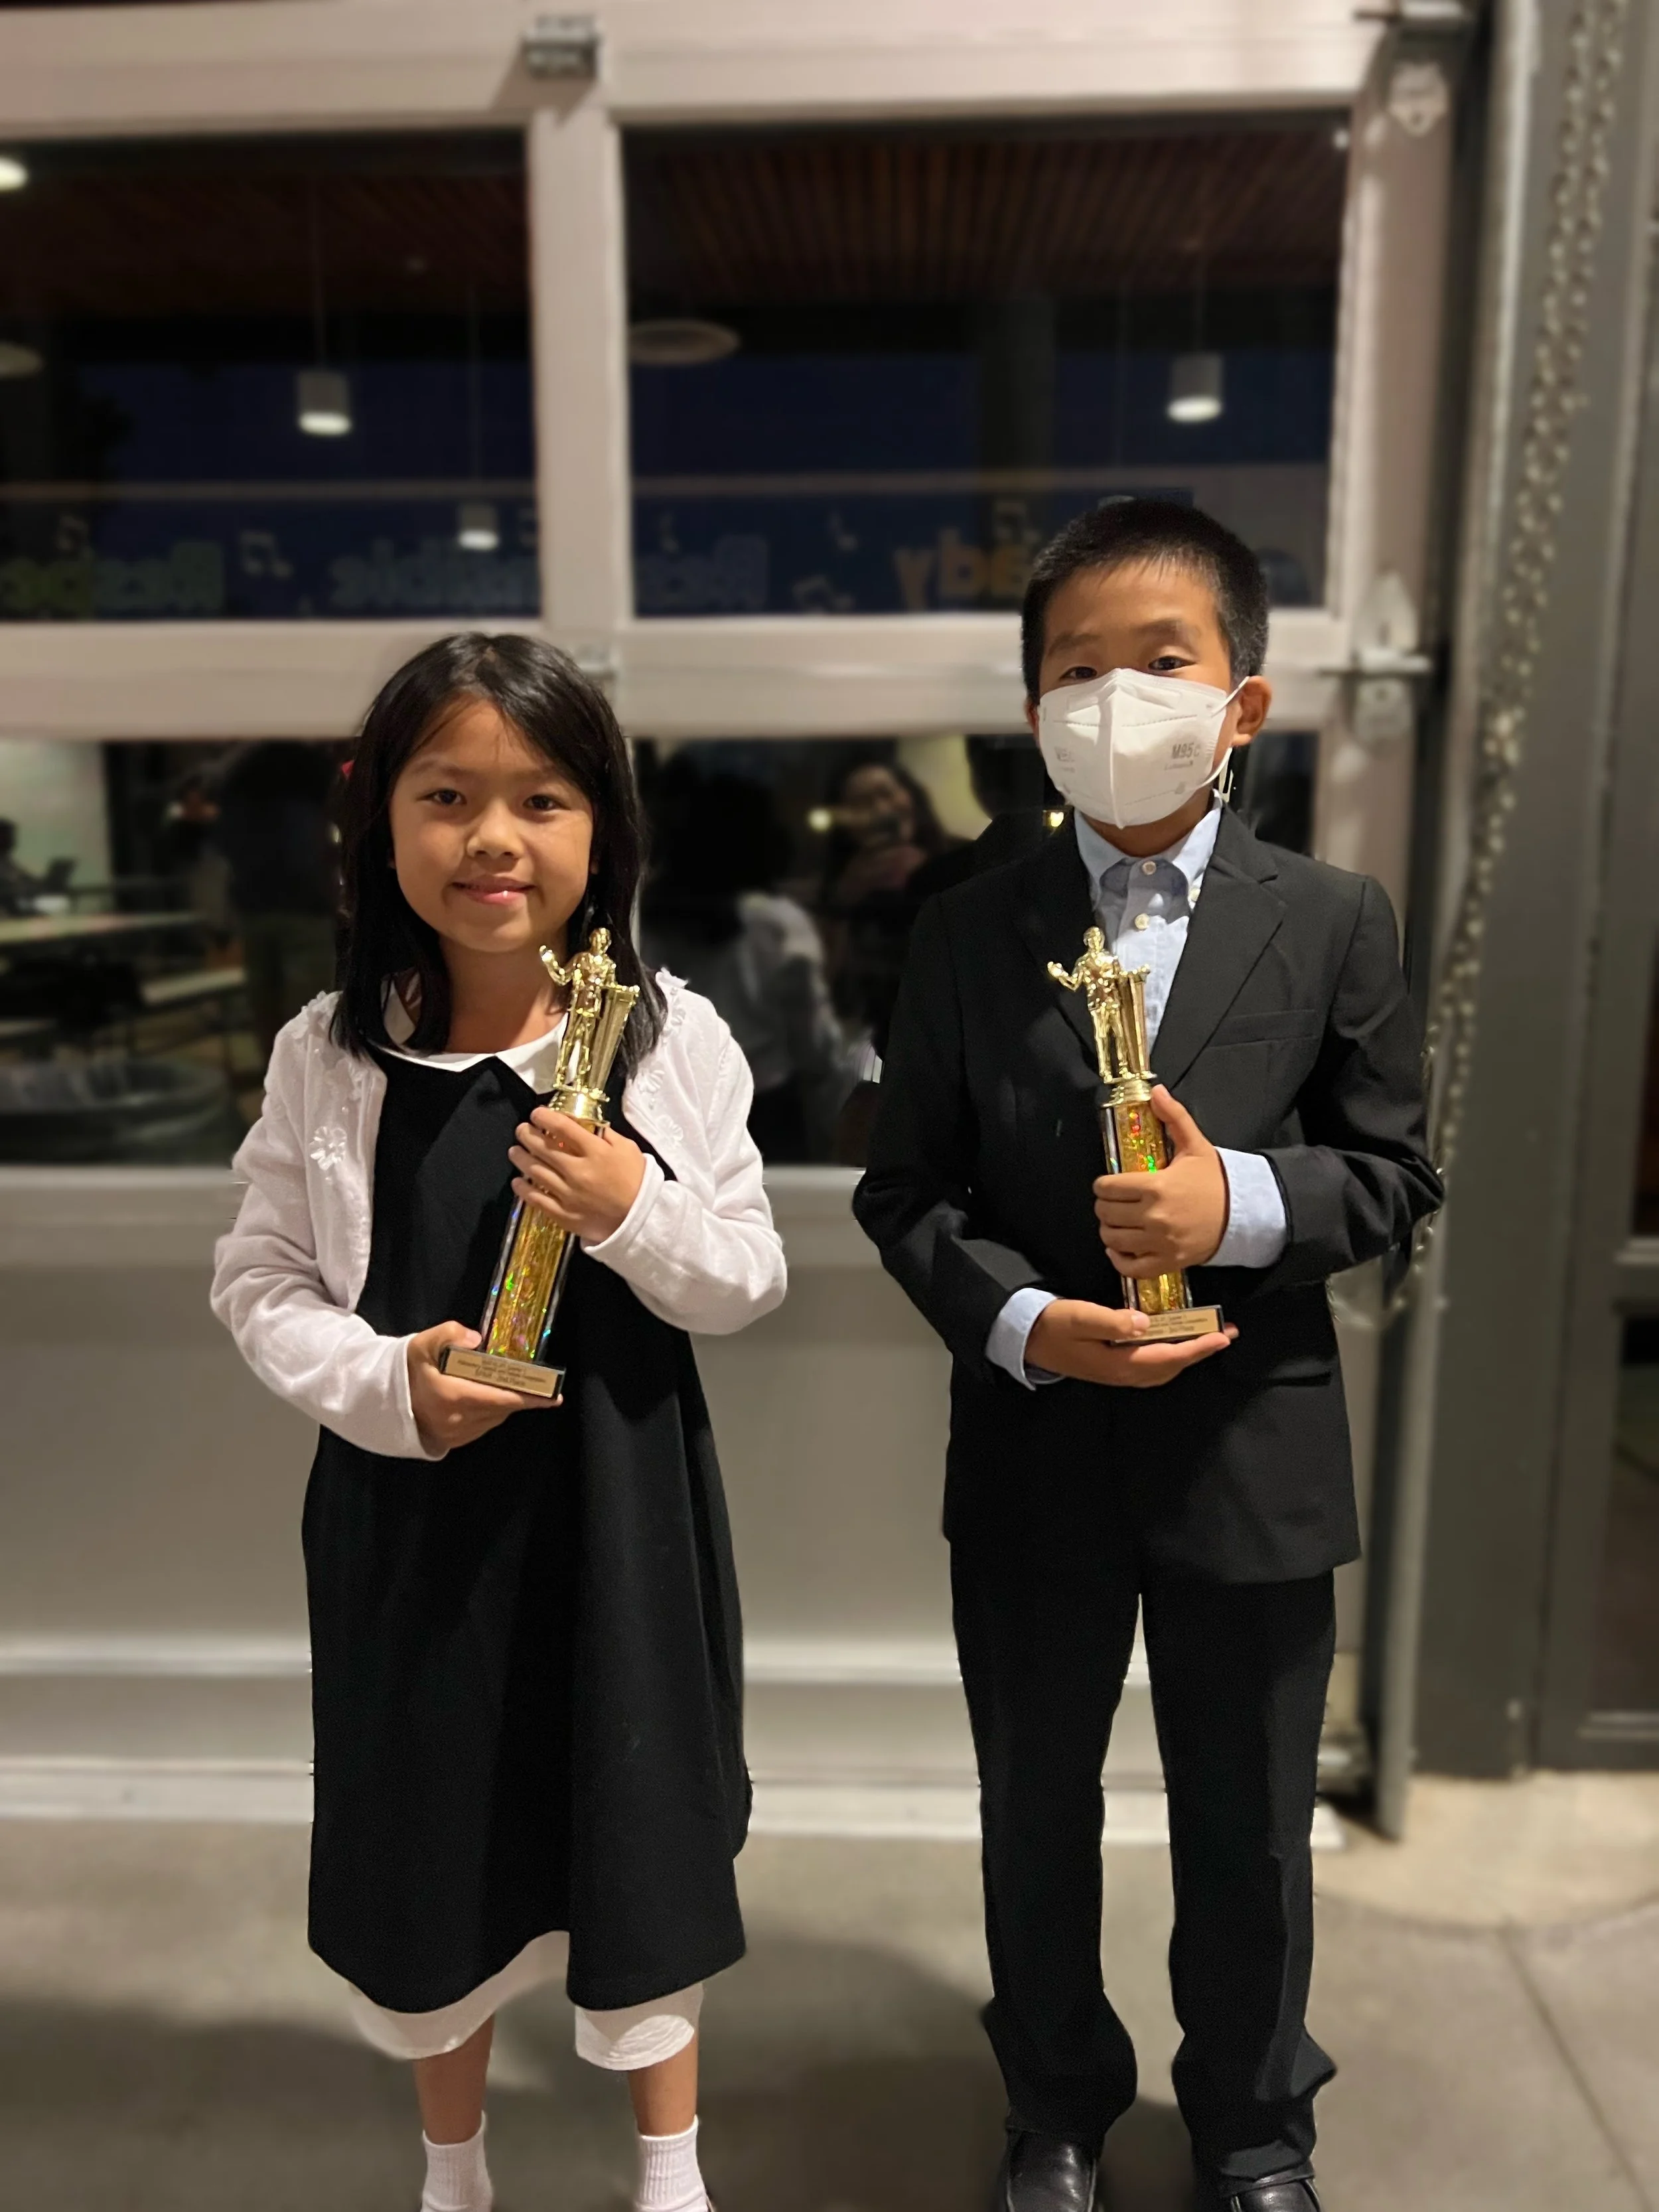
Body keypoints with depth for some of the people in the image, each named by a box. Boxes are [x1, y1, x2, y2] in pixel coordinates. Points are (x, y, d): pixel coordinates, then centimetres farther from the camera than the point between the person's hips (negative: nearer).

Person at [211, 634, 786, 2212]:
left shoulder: (673, 1039, -9)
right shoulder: (329, 1056, -7)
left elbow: (750, 1283, -5)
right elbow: (258, 1279, -1)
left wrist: (638, 1214, -24)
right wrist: (385, 1383, -18)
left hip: (621, 1497, -1)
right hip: (409, 1503, 1)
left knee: (636, 1817, 17)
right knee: (433, 1830, 19)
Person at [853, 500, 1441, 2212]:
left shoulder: (1333, 924, -4)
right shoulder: (970, 933, -3)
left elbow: (1392, 1174, -2)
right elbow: (905, 1190, -3)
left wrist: (1244, 1203, -21)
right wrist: (1025, 1323, -19)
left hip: (1251, 1455, 0)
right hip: (1034, 1449, 1)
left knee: (1249, 1832, 19)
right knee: (1034, 1814, 20)